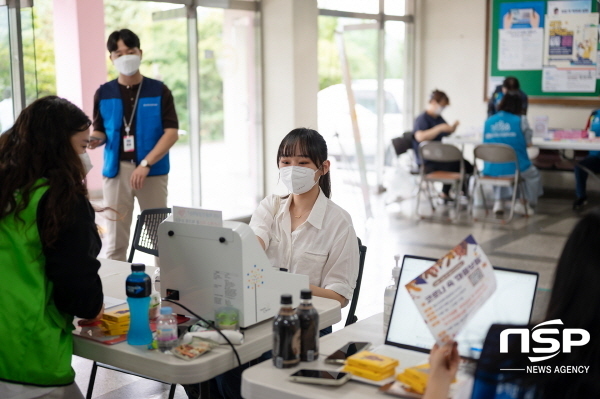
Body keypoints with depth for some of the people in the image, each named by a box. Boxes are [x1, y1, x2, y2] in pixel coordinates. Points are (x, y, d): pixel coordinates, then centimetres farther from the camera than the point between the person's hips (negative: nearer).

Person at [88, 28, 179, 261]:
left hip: (153, 171, -1)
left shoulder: (159, 91, 0)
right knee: (115, 239, 4)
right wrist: (95, 140, -13)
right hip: (116, 170, 2)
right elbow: (100, 131, 12)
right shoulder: (103, 94, 7)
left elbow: (171, 133, -6)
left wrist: (145, 164, -16)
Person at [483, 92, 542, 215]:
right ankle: (525, 203, 31)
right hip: (515, 167, -3)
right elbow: (528, 140, 6)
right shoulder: (521, 120, -4)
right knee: (534, 175, 29)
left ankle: (499, 202, 31)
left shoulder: (489, 121, 3)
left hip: (491, 169, 3)